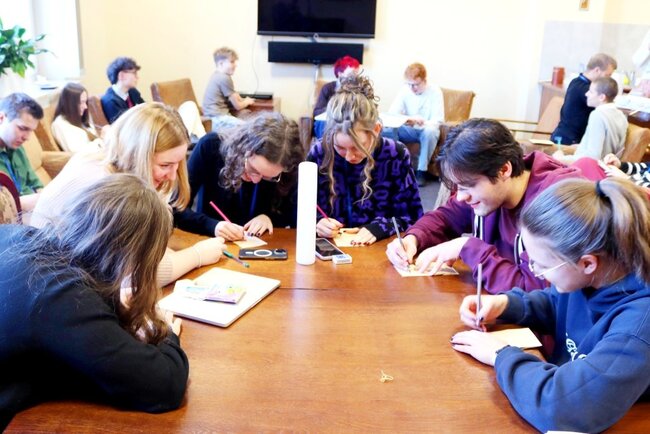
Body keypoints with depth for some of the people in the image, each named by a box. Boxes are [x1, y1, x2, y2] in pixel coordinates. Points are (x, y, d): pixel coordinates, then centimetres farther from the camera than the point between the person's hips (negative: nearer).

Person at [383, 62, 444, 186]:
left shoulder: (435, 91, -12)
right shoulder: (405, 91, -2)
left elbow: (438, 120, -19)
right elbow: (392, 113, -7)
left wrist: (422, 122, -40)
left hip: (427, 130, -3)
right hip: (409, 130, 3)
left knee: (430, 130, -39)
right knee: (386, 128, -25)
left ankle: (422, 171, -28)